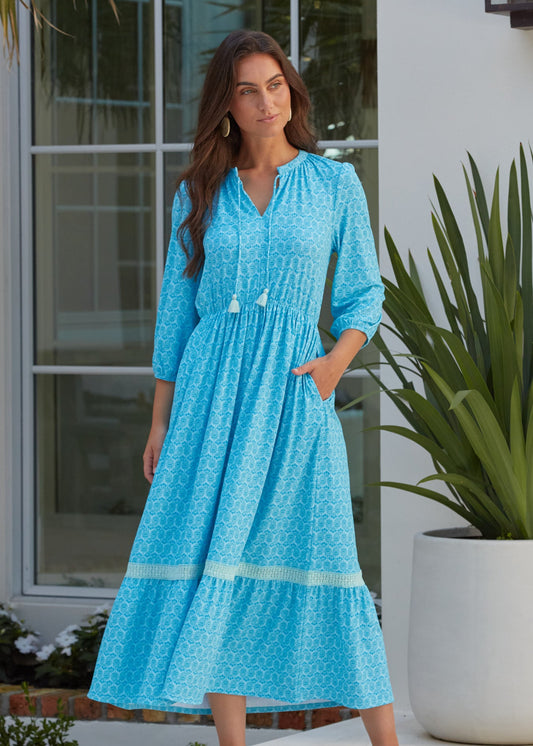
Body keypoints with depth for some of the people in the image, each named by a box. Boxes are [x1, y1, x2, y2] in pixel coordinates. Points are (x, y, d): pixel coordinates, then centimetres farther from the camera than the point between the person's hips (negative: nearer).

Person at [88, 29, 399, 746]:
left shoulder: (336, 184, 5)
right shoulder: (200, 193, 9)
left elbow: (363, 294, 10)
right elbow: (176, 308, 12)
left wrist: (335, 362, -9)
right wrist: (161, 419, 9)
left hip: (294, 390, -2)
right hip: (211, 390, 2)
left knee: (318, 560, -5)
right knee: (212, 570, -2)